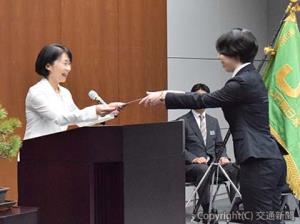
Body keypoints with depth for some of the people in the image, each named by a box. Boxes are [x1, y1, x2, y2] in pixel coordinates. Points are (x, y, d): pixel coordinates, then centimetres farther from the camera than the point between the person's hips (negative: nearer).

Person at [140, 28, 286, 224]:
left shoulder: (243, 82, -13)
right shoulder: (249, 77, 17)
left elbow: (204, 101, -9)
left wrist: (164, 97, -2)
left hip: (259, 163, -10)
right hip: (270, 160, 10)